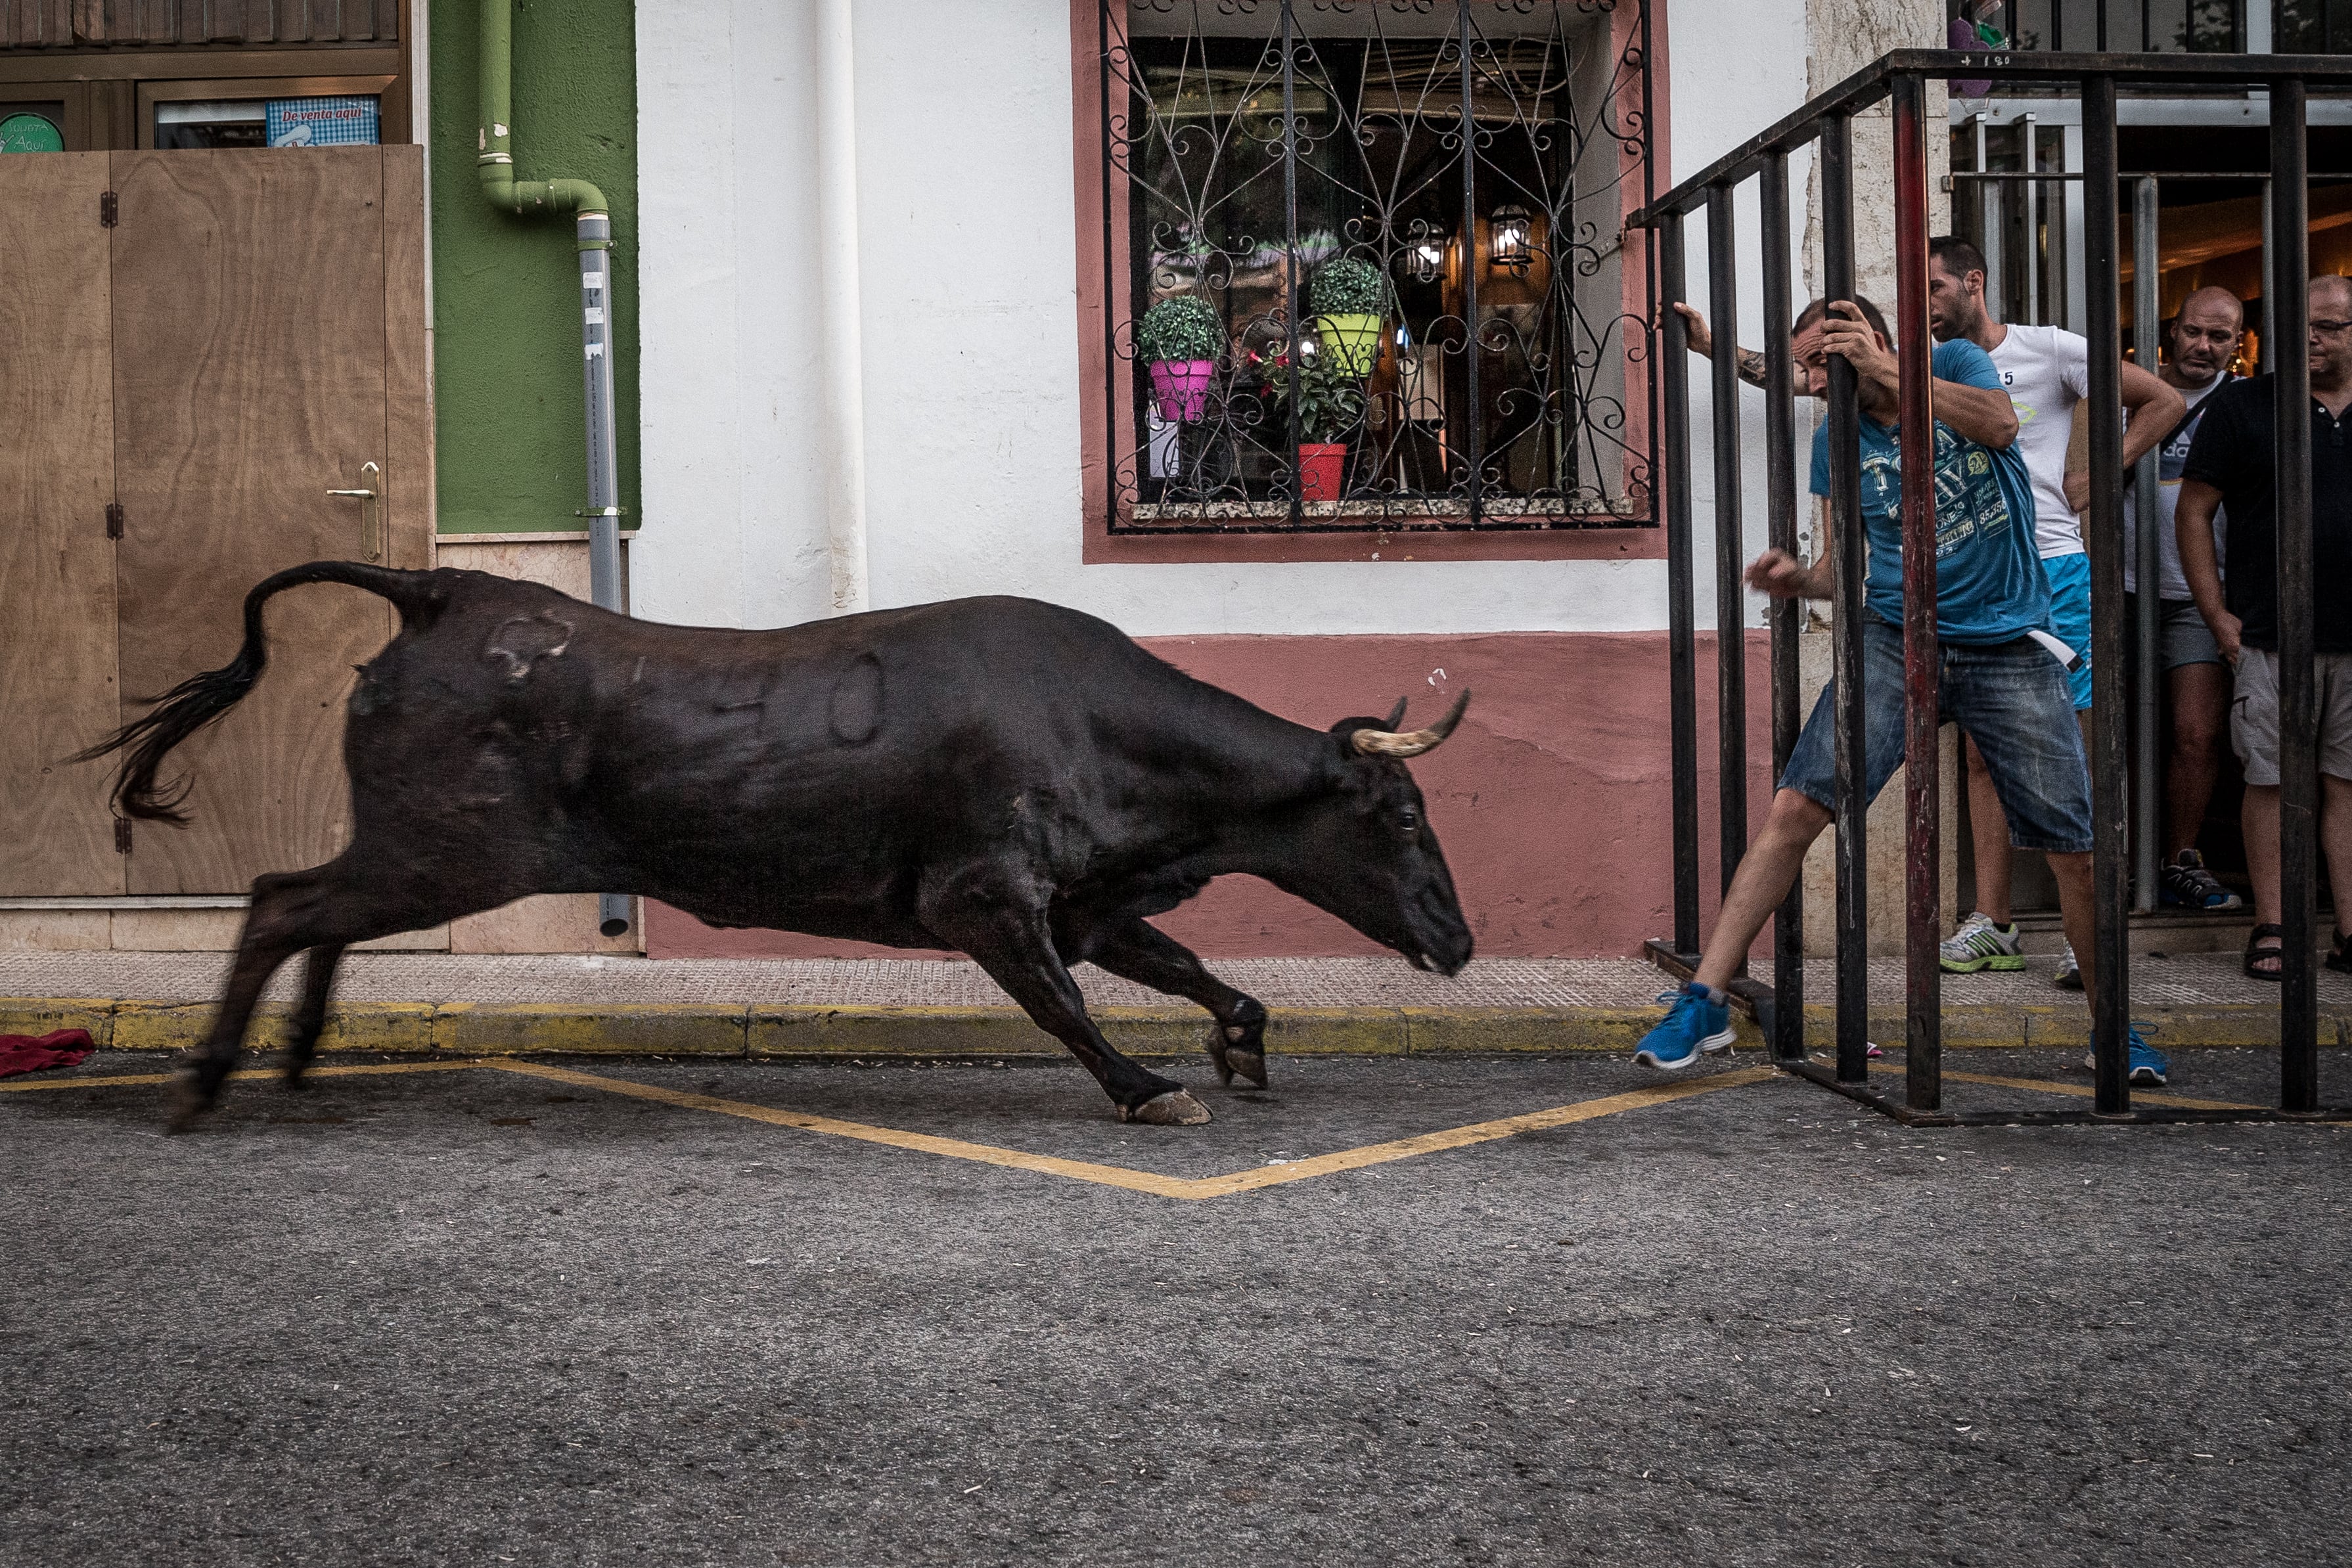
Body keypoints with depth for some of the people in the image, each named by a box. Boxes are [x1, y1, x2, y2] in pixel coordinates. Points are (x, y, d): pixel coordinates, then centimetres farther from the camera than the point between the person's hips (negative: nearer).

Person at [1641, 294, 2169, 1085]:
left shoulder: (1956, 363, 0)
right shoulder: (1836, 442, 6)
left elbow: (1998, 427, -21)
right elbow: (1842, 565, 10)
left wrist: (1889, 374, -20)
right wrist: (1799, 579, -12)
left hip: (2010, 648, -1)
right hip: (1894, 639, 2)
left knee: (2077, 848, -1)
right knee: (1795, 807, -15)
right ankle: (1705, 999, -13)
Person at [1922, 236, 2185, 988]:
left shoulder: (2049, 350, 0)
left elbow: (2163, 402, 2)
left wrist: (2094, 478, -3)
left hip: (2053, 577, -5)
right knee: (1982, 757, 5)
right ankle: (1992, 926, 9)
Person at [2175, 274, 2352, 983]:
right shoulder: (2241, 406, 3)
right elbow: (2193, 512, 2)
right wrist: (2216, 613, -4)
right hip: (2271, 636, -3)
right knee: (2270, 781, -1)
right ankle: (2270, 930, 5)